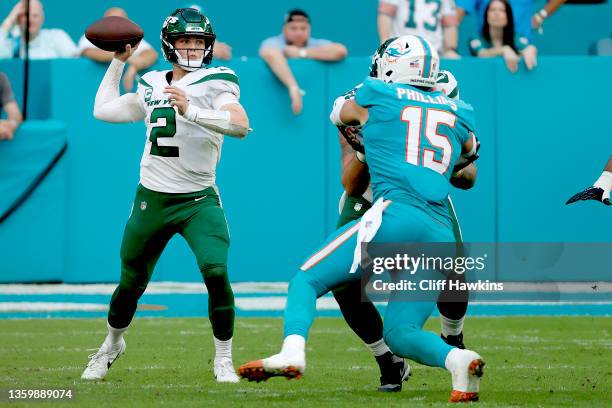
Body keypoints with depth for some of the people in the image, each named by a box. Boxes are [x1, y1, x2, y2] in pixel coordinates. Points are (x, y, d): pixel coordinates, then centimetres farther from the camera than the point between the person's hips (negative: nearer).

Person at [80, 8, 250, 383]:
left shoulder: (216, 82, -7)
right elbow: (103, 111, 22)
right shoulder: (151, 87, 9)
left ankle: (224, 361, -5)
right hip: (152, 199, 4)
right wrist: (118, 62, 21)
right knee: (131, 283, 13)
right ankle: (112, 345, 41)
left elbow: (241, 126, -25)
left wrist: (191, 111, -36)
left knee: (217, 273, -22)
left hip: (200, 200, -4)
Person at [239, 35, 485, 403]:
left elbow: (339, 113, 33)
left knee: (307, 280, 3)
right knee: (400, 332, 13)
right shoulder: (459, 114, 21)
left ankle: (293, 352, -24)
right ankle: (458, 360, -15)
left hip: (395, 217, -5)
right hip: (442, 235, 5)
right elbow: (471, 152, 43)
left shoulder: (378, 97, 11)